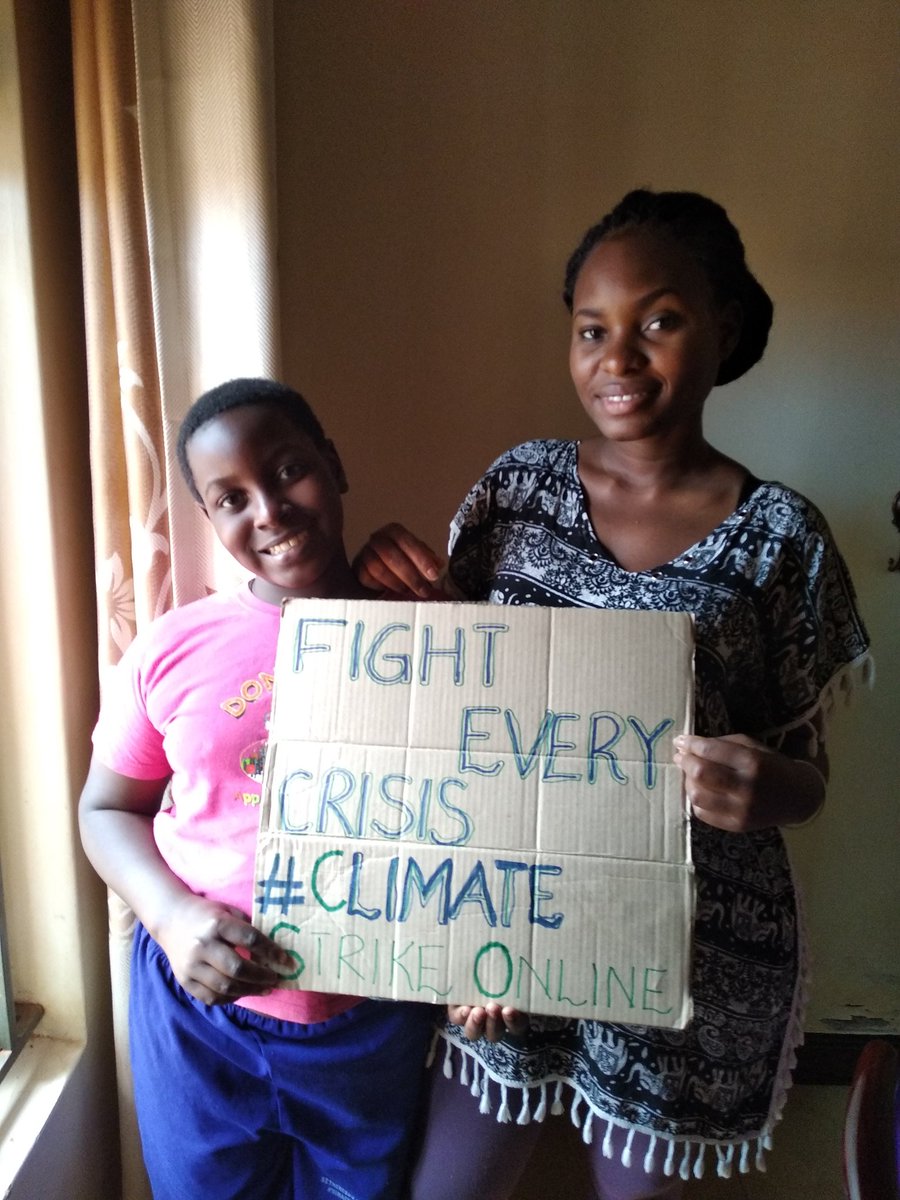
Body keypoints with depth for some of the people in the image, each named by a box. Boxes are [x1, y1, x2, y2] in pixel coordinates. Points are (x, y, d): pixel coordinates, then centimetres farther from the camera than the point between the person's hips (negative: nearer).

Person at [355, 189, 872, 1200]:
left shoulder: (780, 536, -10)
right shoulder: (518, 484, -4)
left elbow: (805, 778, -3)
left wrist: (768, 786, -25)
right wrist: (413, 597, -14)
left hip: (693, 949, -1)